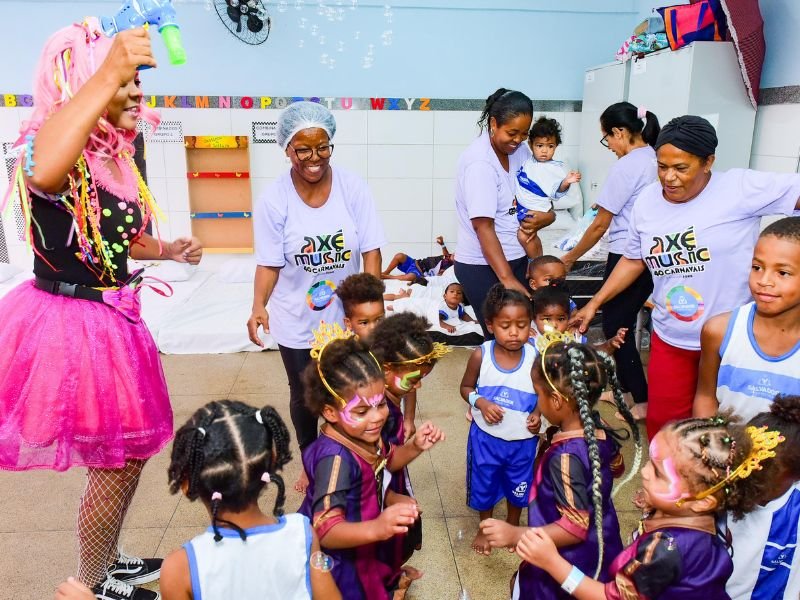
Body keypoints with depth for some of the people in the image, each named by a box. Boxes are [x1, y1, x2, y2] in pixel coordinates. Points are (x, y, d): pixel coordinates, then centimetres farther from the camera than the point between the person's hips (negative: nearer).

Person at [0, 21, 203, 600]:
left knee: (131, 454, 22)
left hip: (113, 319, 9)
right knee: (115, 464, 5)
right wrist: (106, 71, -47)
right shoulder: (56, 150, -19)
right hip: (72, 325, -9)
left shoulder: (118, 156, 7)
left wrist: (169, 250, 5)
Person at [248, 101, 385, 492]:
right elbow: (269, 264, -8)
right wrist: (259, 307, -22)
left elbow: (371, 249, -7)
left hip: (347, 316, 0)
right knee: (303, 397, 19)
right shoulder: (273, 200, -13)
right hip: (297, 321, 0)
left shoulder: (352, 187, -11)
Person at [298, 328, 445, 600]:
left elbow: (383, 462, 9)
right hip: (336, 560, -7)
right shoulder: (335, 458, -39)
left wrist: (415, 447, -9)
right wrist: (375, 528, -60)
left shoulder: (364, 434, -13)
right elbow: (326, 530, -45)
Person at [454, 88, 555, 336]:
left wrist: (548, 215, -9)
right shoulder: (480, 163, -19)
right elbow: (483, 226, -23)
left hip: (516, 257, 7)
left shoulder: (521, 151, 3)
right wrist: (507, 279, -28)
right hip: (483, 266, -7)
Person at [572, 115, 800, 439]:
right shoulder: (646, 201, 0)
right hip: (669, 339, 4)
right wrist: (594, 303, 9)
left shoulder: (740, 187, -14)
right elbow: (633, 260, 10)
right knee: (661, 424, 14)